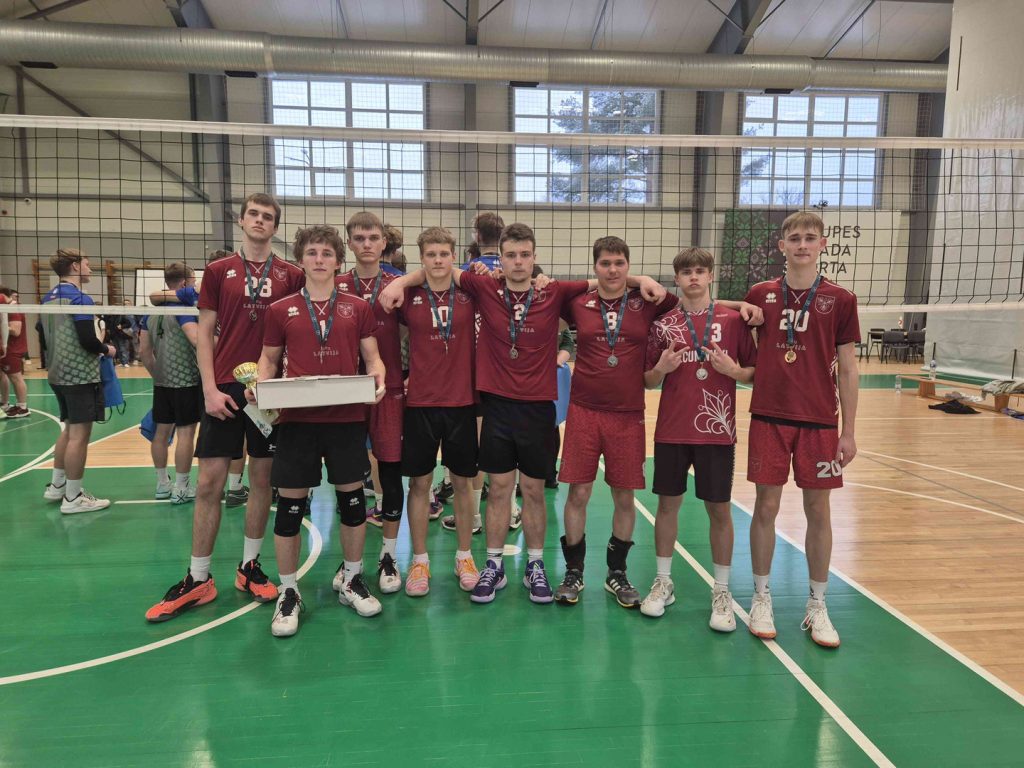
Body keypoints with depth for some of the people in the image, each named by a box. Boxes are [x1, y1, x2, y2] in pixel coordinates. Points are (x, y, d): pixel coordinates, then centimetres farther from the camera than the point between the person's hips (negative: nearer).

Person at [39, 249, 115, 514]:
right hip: (81, 375, -9)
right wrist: (107, 349, -3)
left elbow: (44, 333, 20)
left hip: (58, 374, 9)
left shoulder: (48, 298, 11)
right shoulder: (80, 299, -15)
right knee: (79, 435, -4)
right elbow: (88, 341, -21)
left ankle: (56, 486, 30)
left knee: (70, 430, 21)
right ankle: (72, 498, 1)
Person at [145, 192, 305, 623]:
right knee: (209, 483, 1)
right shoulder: (218, 271, 6)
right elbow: (204, 334, 4)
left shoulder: (291, 276, 5)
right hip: (225, 389, 0)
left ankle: (249, 567, 23)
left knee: (262, 480, 8)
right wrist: (210, 389, -5)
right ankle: (198, 580, 13)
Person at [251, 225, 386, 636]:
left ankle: (352, 581, 28)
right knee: (290, 505, 4)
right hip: (296, 418, 0)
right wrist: (259, 384, -8)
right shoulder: (281, 310, 6)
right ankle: (288, 593, 21)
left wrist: (377, 377, -14)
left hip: (347, 417, 1)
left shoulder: (358, 308, 5)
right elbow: (269, 359, 12)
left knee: (352, 498, 9)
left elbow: (372, 357, 8)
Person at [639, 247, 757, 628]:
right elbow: (649, 381, 9)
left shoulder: (733, 320, 0)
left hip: (716, 429, -1)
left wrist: (734, 370, -16)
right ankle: (663, 582, 25)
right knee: (668, 503, 9)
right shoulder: (663, 324, 4)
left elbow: (755, 371, 4)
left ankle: (721, 591, 20)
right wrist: (661, 368, -12)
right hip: (671, 430, 2)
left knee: (719, 509, 5)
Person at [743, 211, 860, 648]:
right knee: (766, 507, 5)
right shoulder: (761, 295, 3)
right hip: (768, 418, 0)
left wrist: (848, 430, 1)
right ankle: (761, 598, 21)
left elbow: (847, 369, 2)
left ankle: (817, 606, 23)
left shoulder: (840, 300, 1)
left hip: (819, 421, 0)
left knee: (818, 511, 7)